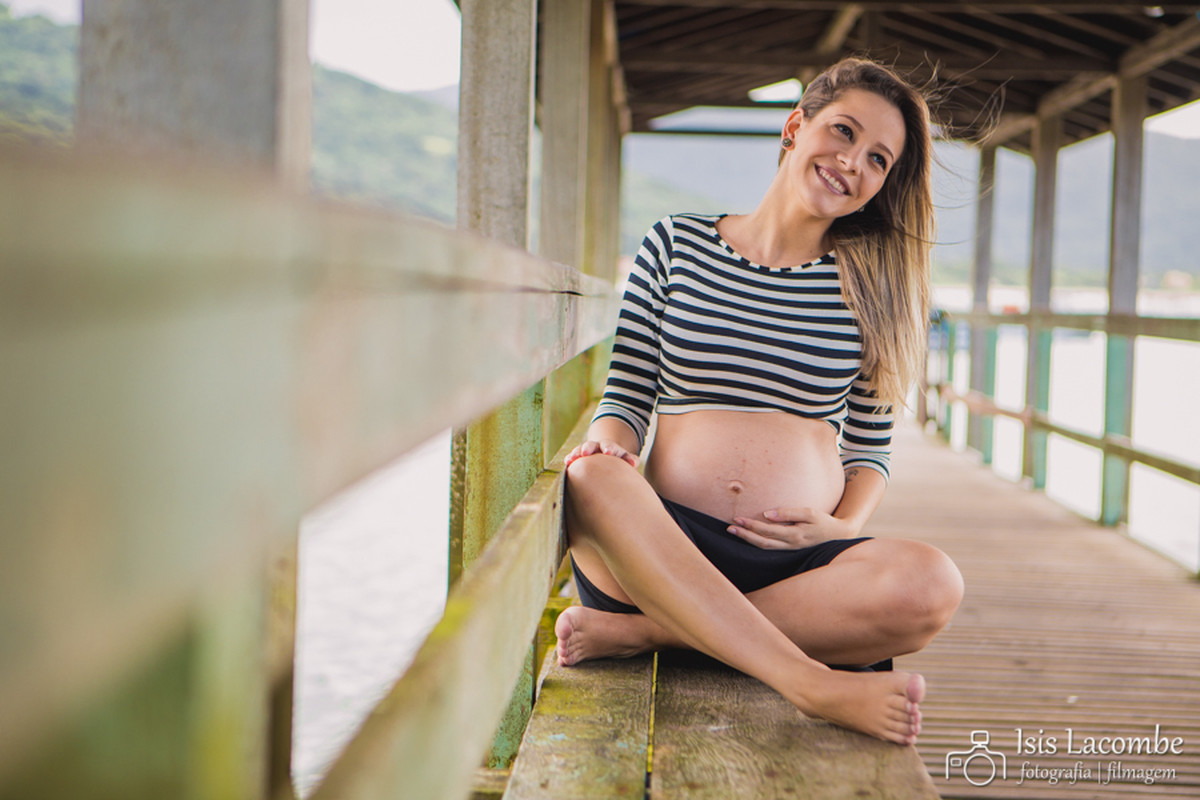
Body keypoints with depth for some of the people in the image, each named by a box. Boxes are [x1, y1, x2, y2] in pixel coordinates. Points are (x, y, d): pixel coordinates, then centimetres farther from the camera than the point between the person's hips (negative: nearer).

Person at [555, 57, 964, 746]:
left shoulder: (871, 283, 12)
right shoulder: (677, 245, 11)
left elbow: (870, 446, 15)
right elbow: (627, 397, 11)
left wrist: (844, 527, -5)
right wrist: (608, 446, -12)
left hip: (799, 561, 1)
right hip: (668, 544, -1)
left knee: (931, 585, -32)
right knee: (591, 479, -35)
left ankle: (641, 631, -22)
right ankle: (813, 684, -36)